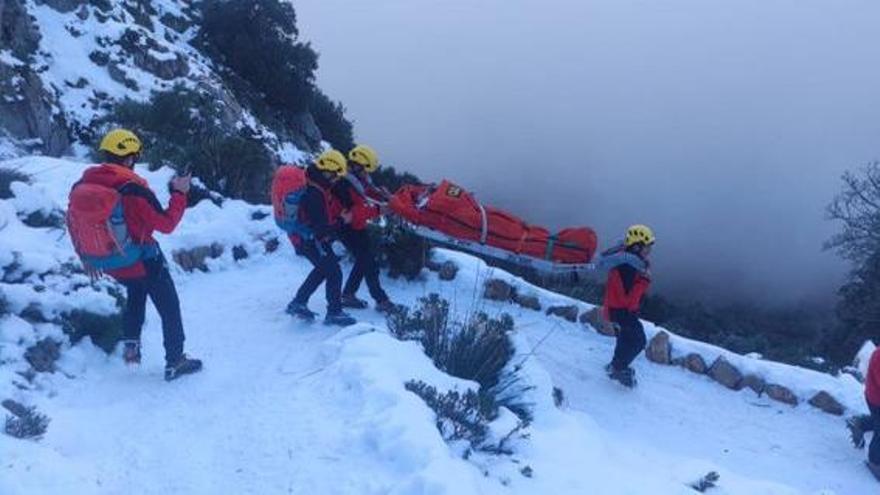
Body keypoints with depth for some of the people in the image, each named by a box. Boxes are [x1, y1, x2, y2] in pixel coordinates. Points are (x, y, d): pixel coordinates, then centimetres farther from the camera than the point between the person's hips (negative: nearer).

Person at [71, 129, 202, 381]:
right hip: (142, 261, -6)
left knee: (136, 291, 35)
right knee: (169, 308, 12)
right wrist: (180, 194, -7)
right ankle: (175, 362, 18)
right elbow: (166, 224, -19)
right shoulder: (133, 189, -25)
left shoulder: (84, 184, -5)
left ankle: (130, 344, 27)